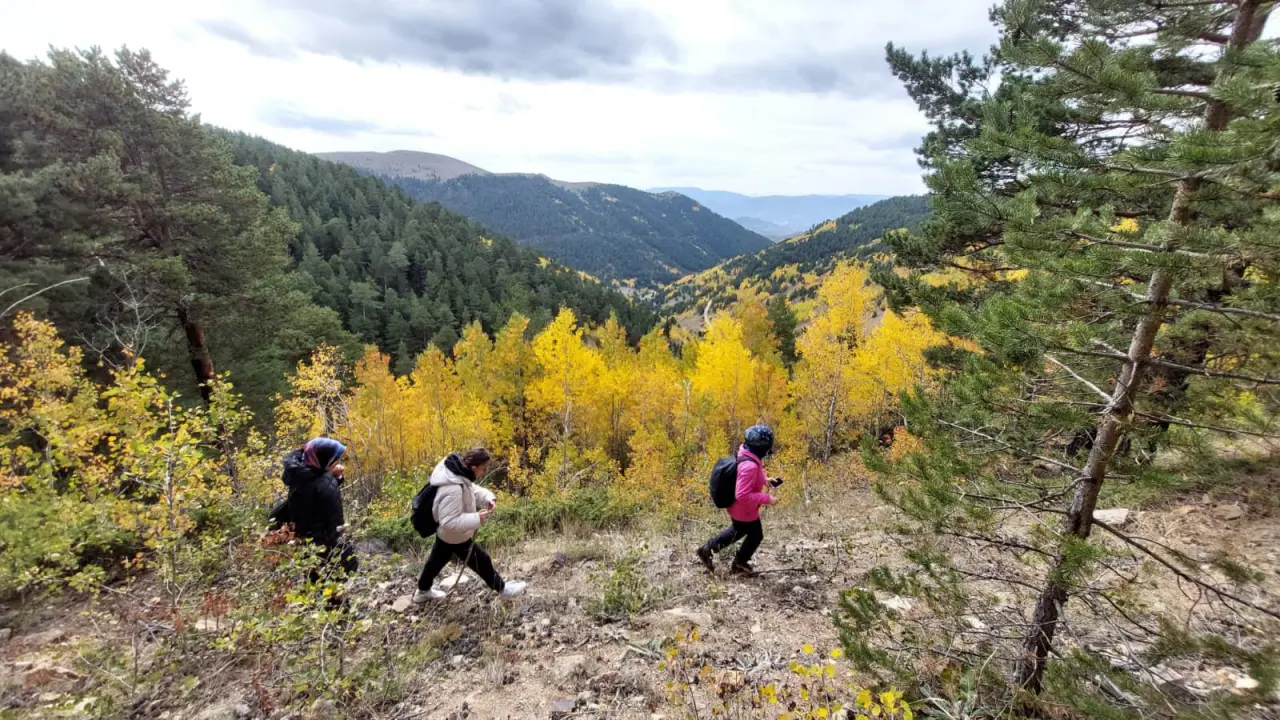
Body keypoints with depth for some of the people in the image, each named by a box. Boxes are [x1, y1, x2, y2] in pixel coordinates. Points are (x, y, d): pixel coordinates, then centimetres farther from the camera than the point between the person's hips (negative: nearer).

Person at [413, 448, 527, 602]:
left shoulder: (457, 470, -14)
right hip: (456, 536, -9)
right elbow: (450, 522, -36)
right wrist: (477, 518, -32)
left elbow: (472, 489, 4)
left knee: (437, 559, 30)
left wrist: (488, 497, -11)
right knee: (482, 561, 11)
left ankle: (423, 591, 53)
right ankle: (502, 588, 34)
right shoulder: (453, 490, -42)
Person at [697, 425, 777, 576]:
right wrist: (767, 498, -28)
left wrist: (764, 480, 5)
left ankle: (707, 549, 40)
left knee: (738, 531, 33)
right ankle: (739, 564, 43)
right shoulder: (750, 466, -38)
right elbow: (743, 495, -36)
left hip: (738, 508, 9)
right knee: (755, 536, 19)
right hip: (745, 511, -9)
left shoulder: (745, 456, -8)